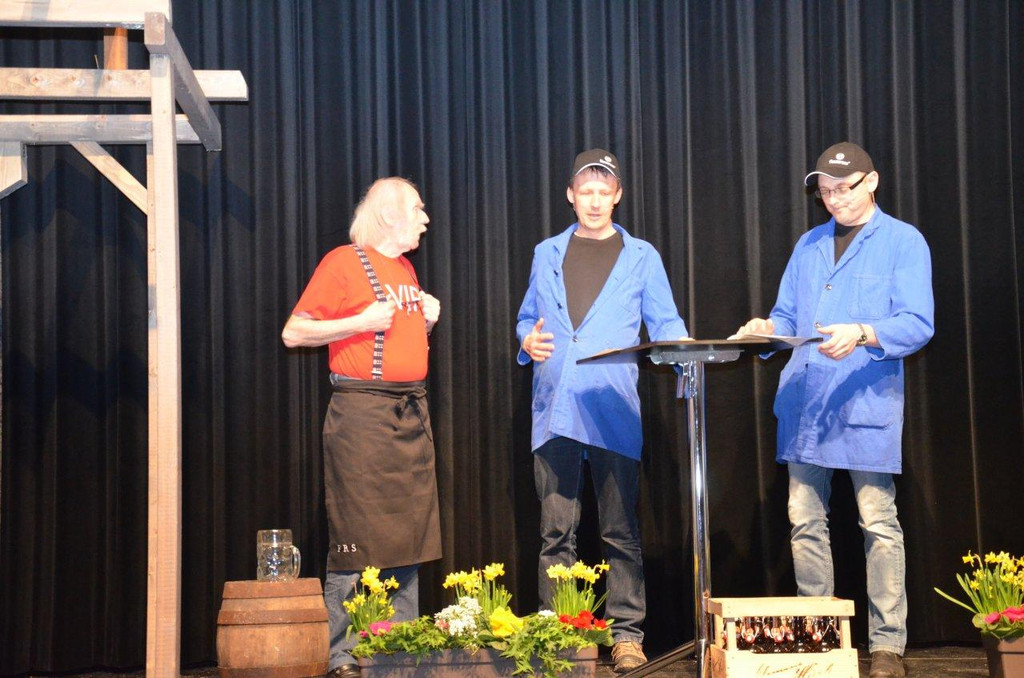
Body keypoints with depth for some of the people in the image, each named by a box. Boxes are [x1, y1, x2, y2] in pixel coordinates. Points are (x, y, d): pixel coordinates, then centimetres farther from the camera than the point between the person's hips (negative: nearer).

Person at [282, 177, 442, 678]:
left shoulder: (406, 269, 20)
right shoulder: (343, 262, -3)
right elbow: (293, 333, -7)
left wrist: (426, 320, 11)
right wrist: (361, 321, -14)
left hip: (411, 411, 8)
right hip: (363, 409, -8)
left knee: (408, 534, 7)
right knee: (356, 540, -8)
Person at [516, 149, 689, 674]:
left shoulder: (641, 257, 10)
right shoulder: (547, 255, 17)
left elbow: (666, 324, 7)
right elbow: (528, 317, 22)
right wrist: (528, 341, -1)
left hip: (615, 410, -2)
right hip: (554, 409, 2)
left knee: (620, 529, -1)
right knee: (555, 531, 5)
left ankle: (626, 635, 4)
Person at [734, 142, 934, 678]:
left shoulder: (903, 243, -1)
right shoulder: (809, 246, 17)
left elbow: (917, 324, -11)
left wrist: (862, 334, -28)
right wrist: (768, 329, -2)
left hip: (867, 404, -6)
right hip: (803, 404, 6)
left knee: (878, 522, -4)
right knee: (805, 520, 8)